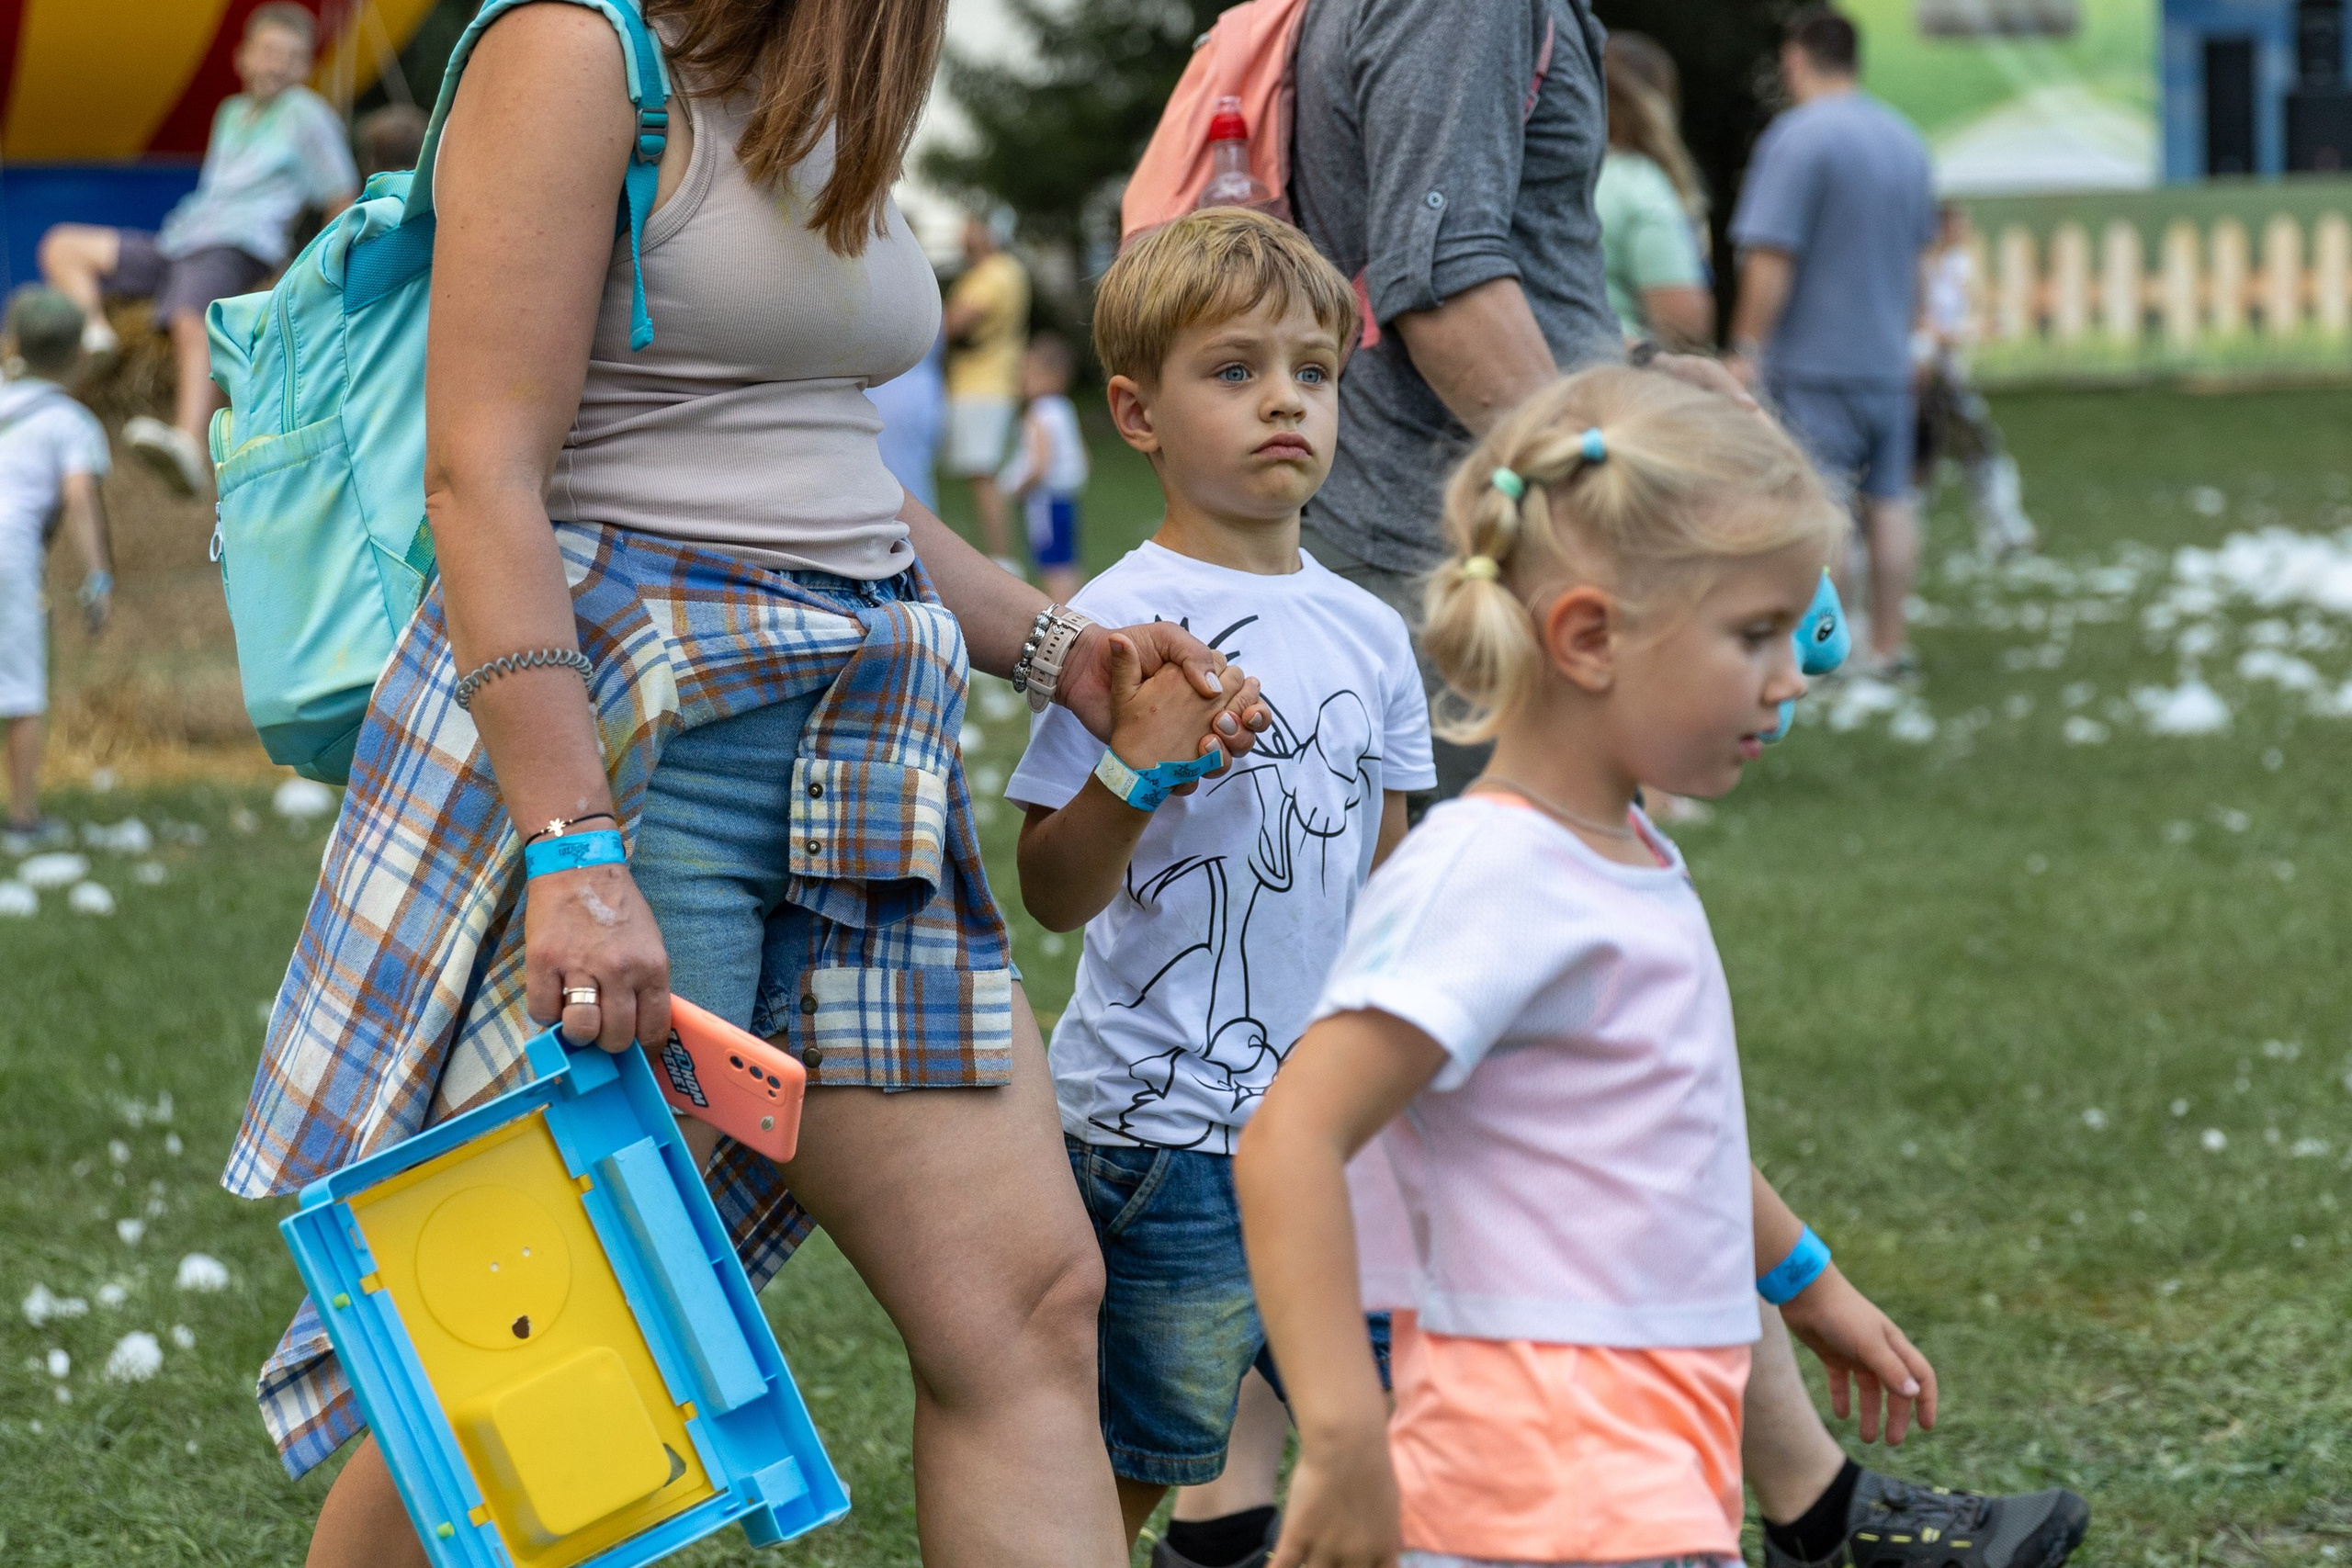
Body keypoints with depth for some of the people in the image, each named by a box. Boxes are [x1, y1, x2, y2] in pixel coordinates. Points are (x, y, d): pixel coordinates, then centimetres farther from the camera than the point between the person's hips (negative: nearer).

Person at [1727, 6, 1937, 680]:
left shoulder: (1798, 138, -13)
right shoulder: (1905, 139, 13)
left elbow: (1770, 261, -17)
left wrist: (1748, 351, -13)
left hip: (1812, 362, -7)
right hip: (1888, 359, 7)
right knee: (1888, 500, 10)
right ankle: (1890, 645, 13)